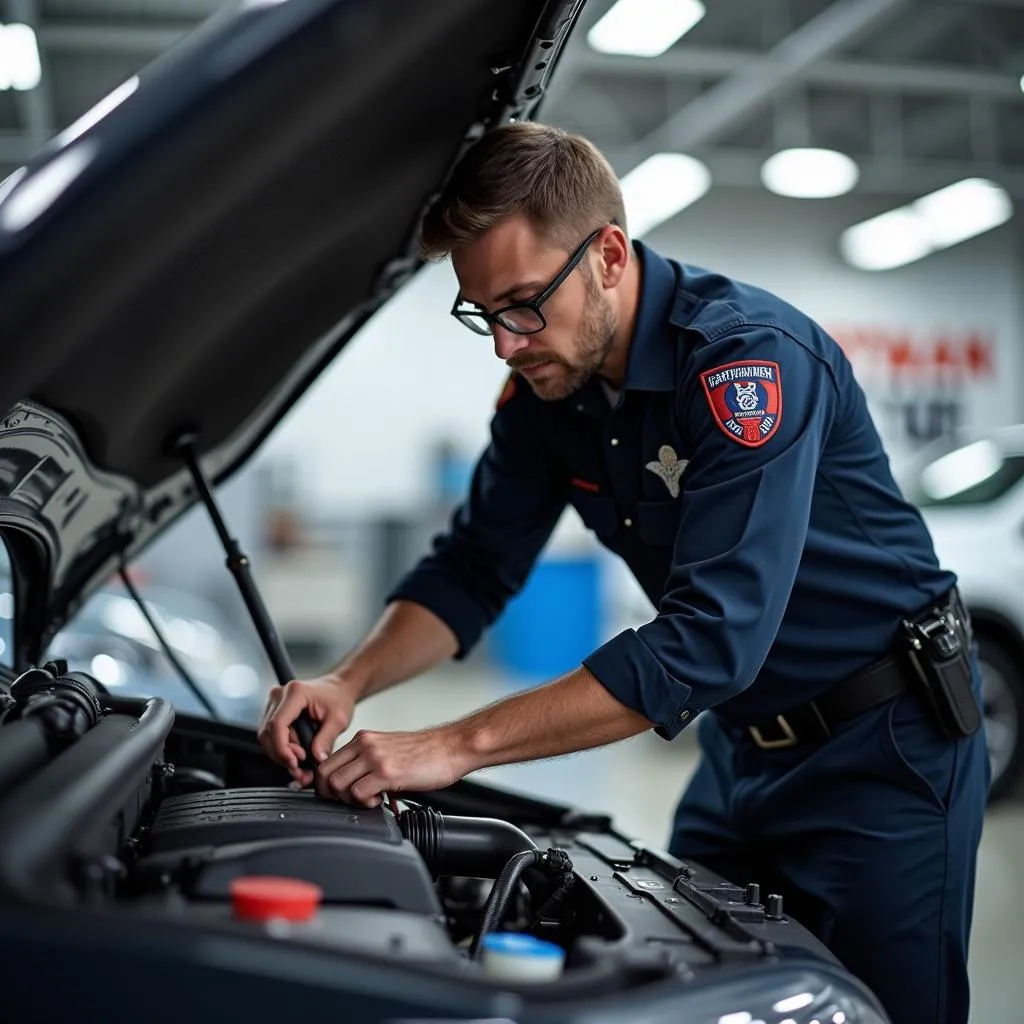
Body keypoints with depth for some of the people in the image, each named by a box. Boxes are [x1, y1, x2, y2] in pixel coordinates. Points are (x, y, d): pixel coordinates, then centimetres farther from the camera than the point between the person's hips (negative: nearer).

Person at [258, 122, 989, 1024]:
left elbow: (710, 637, -35)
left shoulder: (750, 357, -28)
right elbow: (473, 570, 3)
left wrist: (458, 746, -36)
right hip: (742, 742, 7)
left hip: (883, 745, -7)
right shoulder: (547, 385, -4)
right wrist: (351, 683, -16)